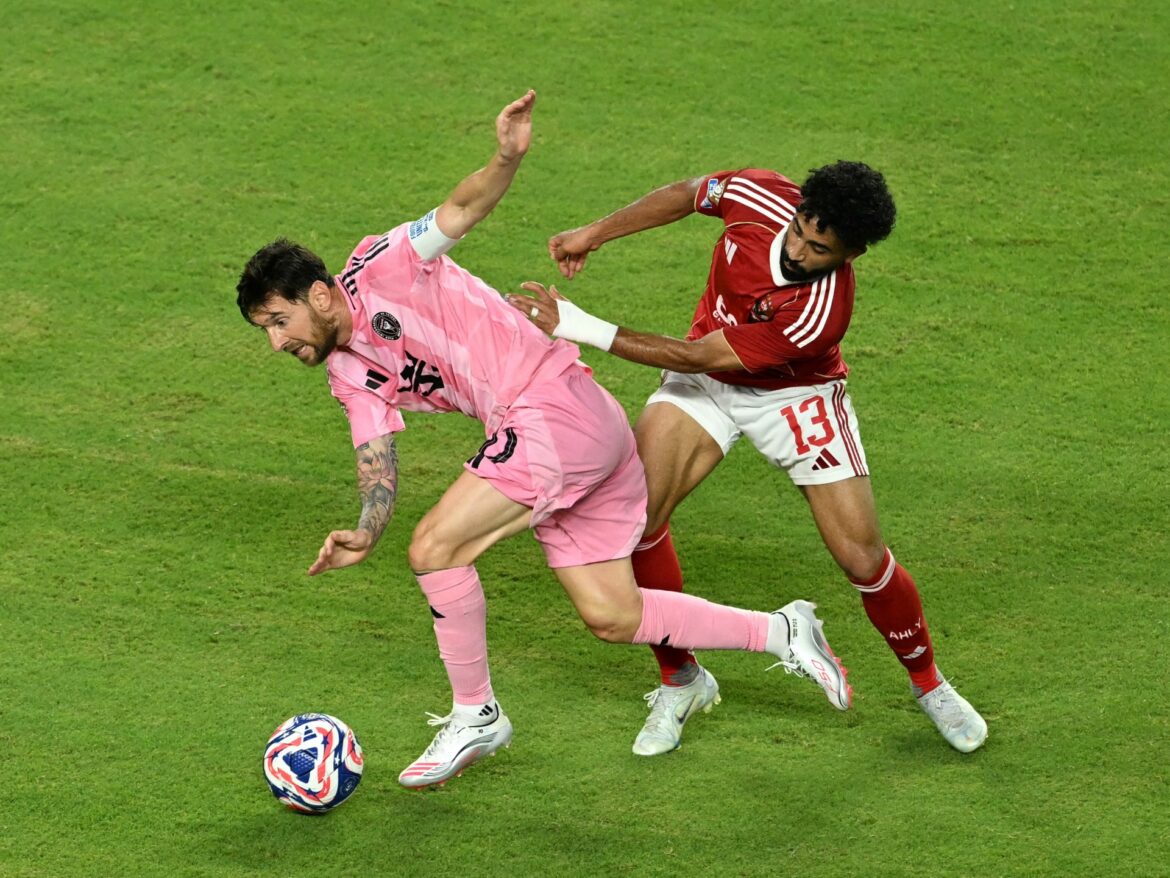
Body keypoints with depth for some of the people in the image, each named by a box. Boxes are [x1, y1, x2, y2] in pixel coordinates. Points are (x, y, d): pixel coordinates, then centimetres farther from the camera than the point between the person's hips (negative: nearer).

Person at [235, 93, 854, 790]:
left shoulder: (378, 270, -7)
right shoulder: (350, 376, 15)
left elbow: (462, 209, -19)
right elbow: (378, 468, 10)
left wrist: (506, 159, -40)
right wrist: (365, 534, -10)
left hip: (554, 407, -10)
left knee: (435, 548, -13)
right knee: (613, 617, 11)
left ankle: (476, 717, 2)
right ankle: (782, 633, 23)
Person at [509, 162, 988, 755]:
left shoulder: (821, 311, -38)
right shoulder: (759, 196, -26)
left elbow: (696, 357, -34)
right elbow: (687, 194, 0)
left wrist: (583, 328, -35)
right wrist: (595, 234, -1)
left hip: (794, 396, -4)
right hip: (706, 384, 4)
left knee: (862, 558, -9)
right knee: (635, 511, -16)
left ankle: (928, 684, 21)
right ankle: (679, 681, 3)